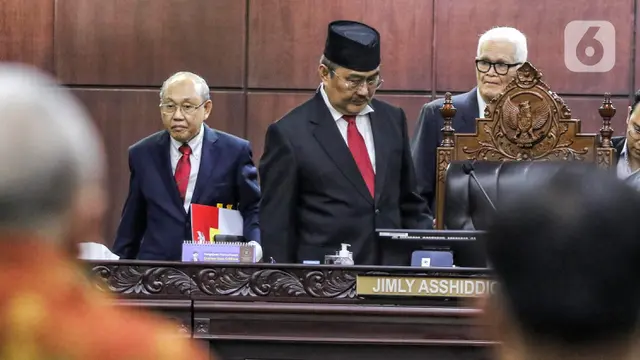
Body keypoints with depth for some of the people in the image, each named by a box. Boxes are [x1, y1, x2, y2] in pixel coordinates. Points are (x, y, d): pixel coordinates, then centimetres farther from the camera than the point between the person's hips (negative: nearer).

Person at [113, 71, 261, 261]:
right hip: (154, 268, 1)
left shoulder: (234, 151, 1)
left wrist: (254, 246, -14)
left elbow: (253, 208, 4)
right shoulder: (143, 154, 9)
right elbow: (132, 222, 15)